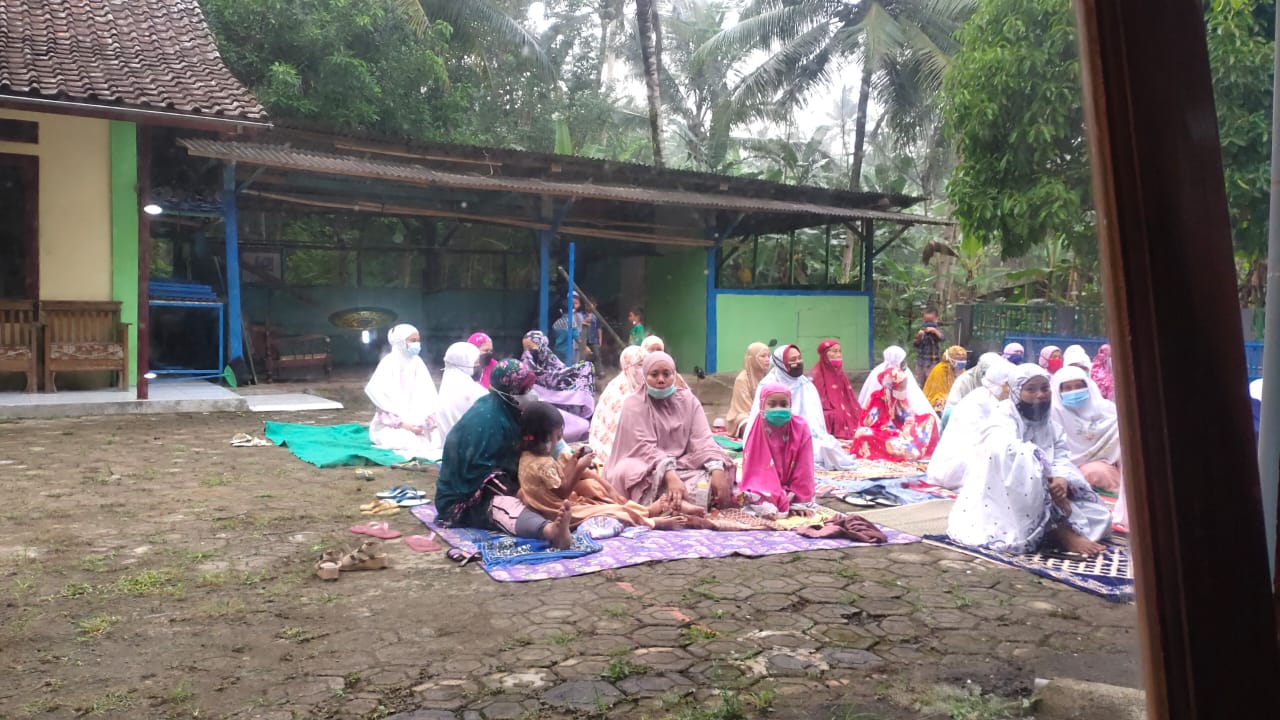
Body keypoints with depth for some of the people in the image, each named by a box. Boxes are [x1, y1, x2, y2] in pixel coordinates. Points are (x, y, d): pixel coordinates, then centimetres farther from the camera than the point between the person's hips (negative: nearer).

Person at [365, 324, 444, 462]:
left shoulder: (417, 362, 5)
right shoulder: (389, 362, -10)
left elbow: (428, 395, 2)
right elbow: (380, 395, -14)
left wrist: (427, 419, -15)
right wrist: (402, 423, -19)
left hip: (417, 420, 4)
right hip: (393, 423, -4)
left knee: (437, 438, -17)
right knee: (408, 442, -28)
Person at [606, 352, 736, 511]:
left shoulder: (688, 400, 6)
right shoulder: (634, 405, -5)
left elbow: (702, 439, -6)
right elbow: (645, 448, -18)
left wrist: (717, 469, -26)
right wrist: (670, 475, -35)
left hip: (683, 465, 4)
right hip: (648, 471, -4)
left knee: (719, 471, -21)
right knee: (628, 470, -35)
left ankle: (673, 503, -40)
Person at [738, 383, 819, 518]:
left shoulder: (800, 428, -11)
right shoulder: (757, 431, -14)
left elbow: (803, 467, -9)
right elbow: (754, 468, -18)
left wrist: (801, 502, -13)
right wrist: (764, 504, -29)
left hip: (790, 486, 2)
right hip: (764, 485, -2)